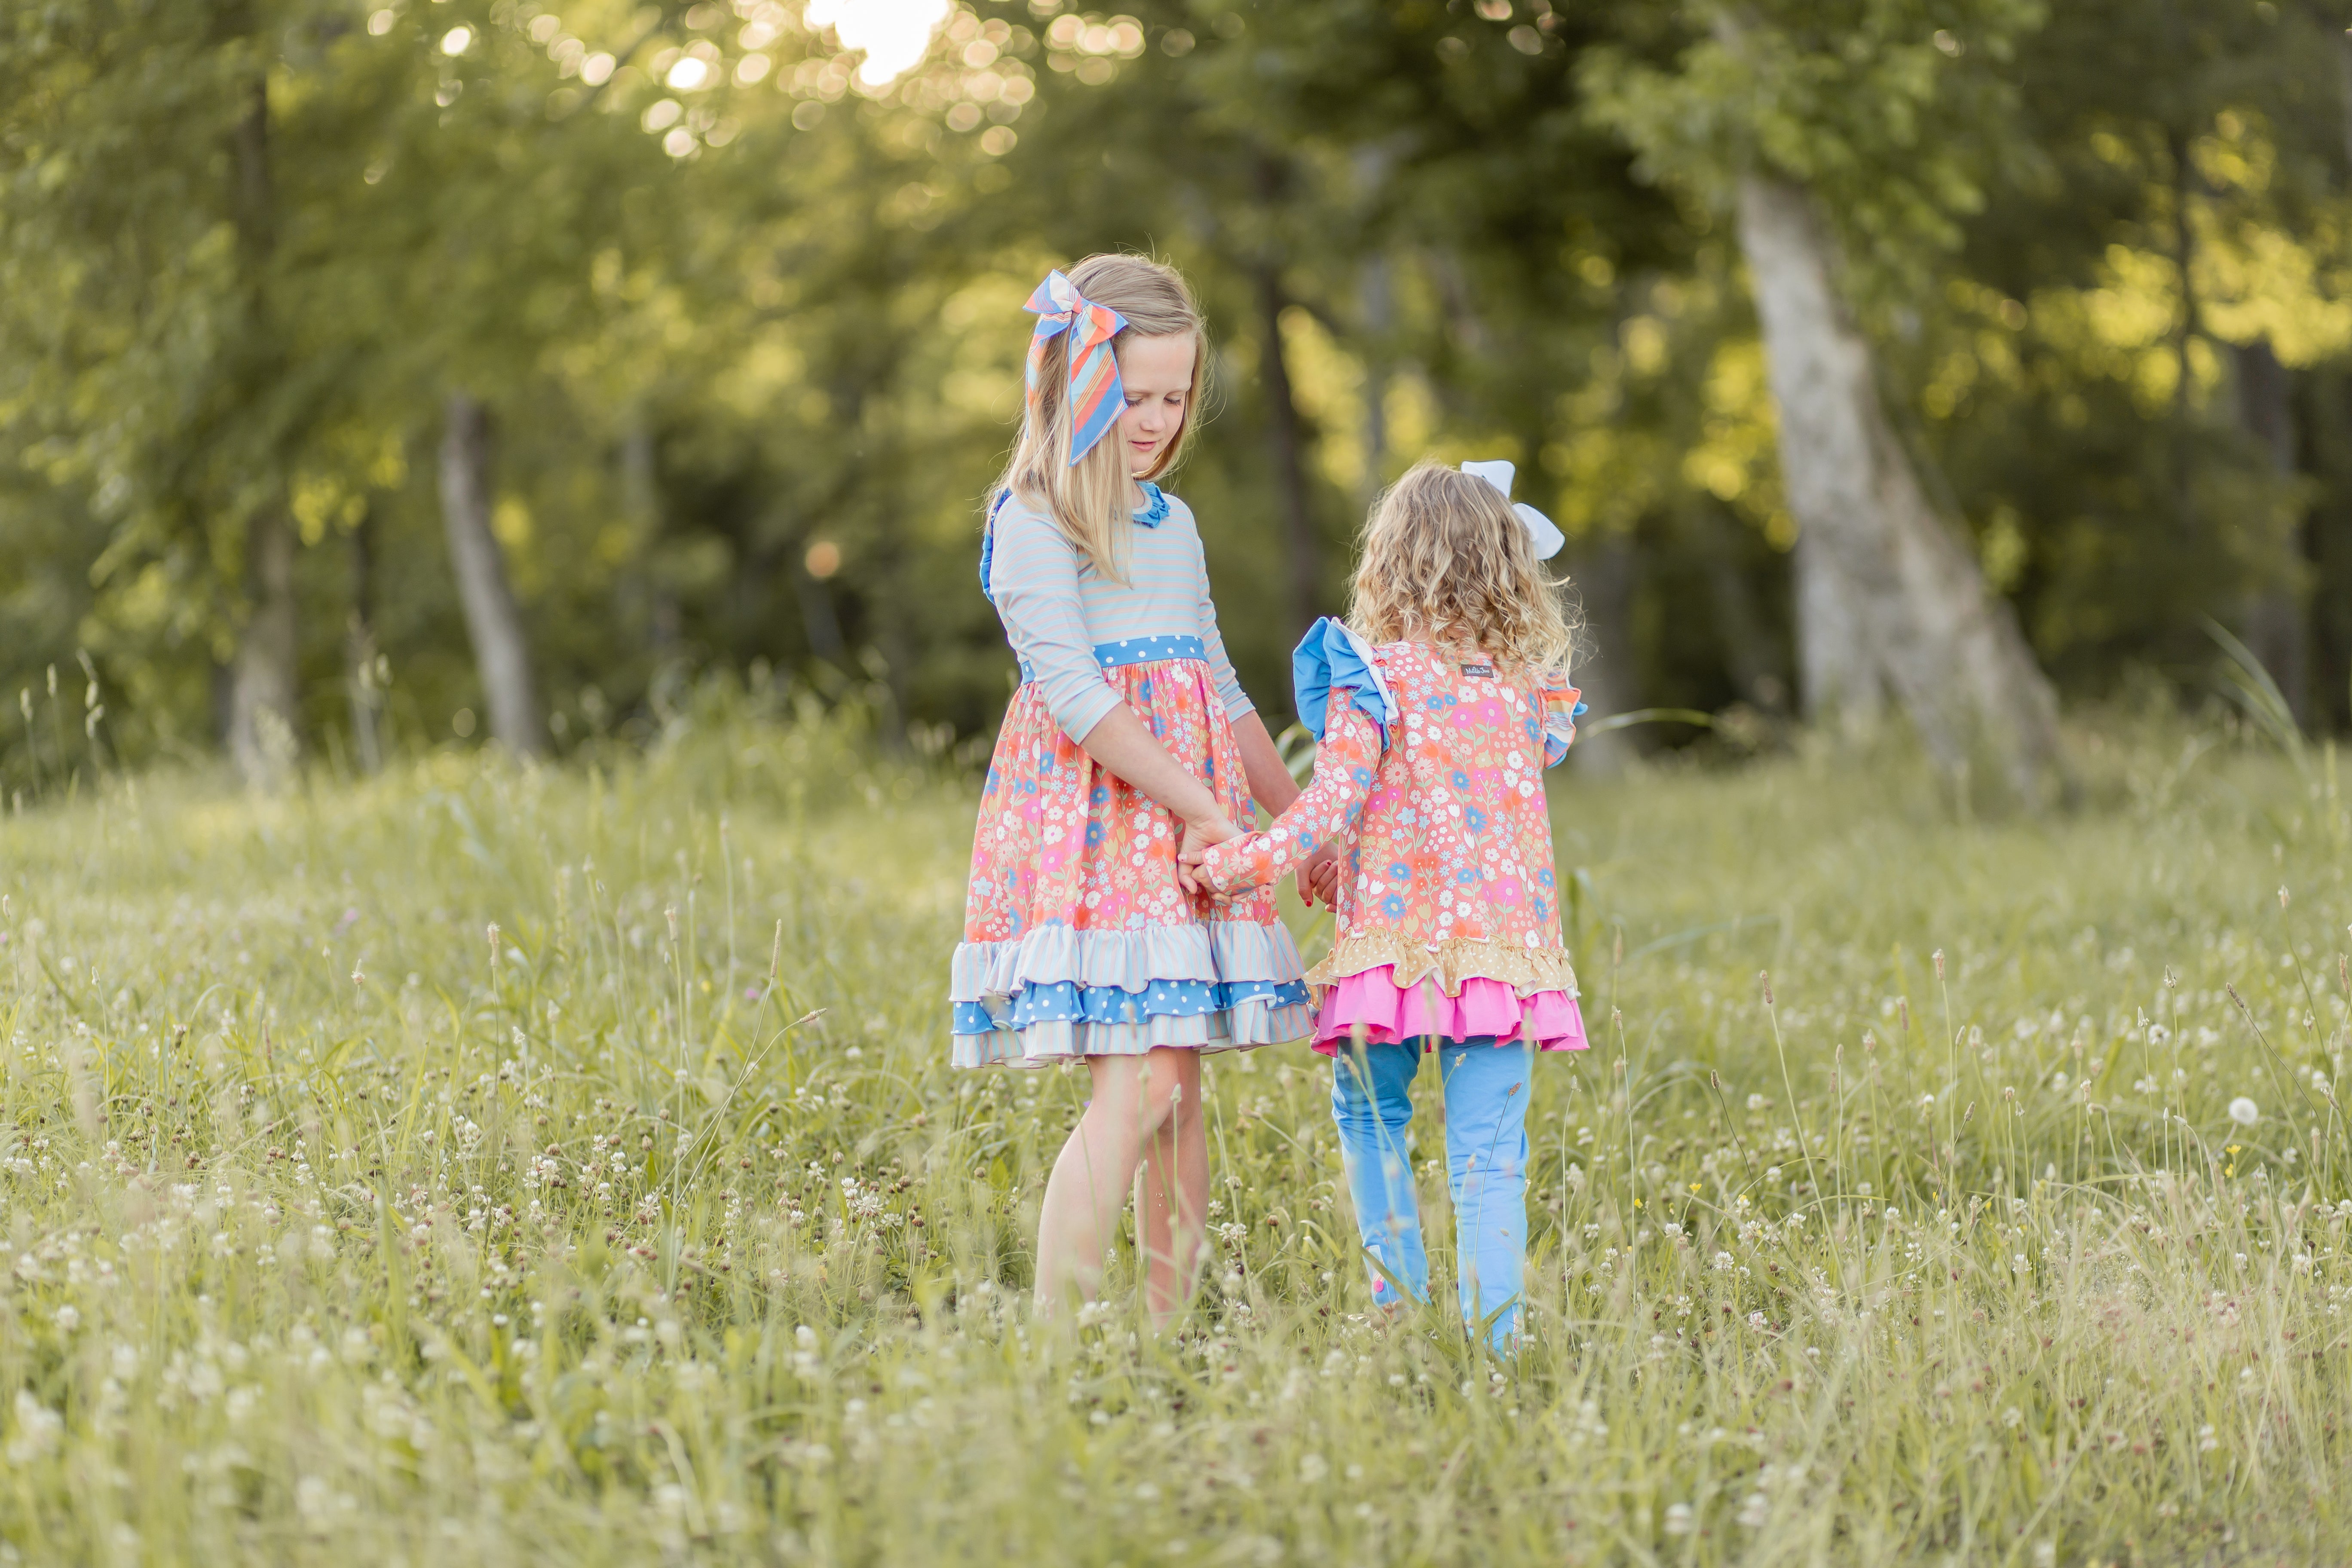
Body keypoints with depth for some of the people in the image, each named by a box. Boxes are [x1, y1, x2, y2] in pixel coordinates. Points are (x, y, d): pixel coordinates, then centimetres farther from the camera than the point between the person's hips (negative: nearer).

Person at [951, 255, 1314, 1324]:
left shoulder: (1172, 523, 20)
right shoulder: (1032, 521, -4)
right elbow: (1074, 693, -14)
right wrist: (1206, 809, -16)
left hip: (1189, 827, 7)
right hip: (1091, 818, -7)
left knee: (1180, 1090, 3)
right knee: (1137, 1087, -17)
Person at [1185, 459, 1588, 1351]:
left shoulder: (1376, 675, -4)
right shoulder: (1528, 682, 10)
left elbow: (1334, 802, -11)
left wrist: (1239, 865, -3)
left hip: (1398, 933, -3)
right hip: (1508, 940, 3)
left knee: (1369, 1111, 17)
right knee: (1487, 1149, -1)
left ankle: (1401, 1302, 11)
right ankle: (1492, 1338, -9)